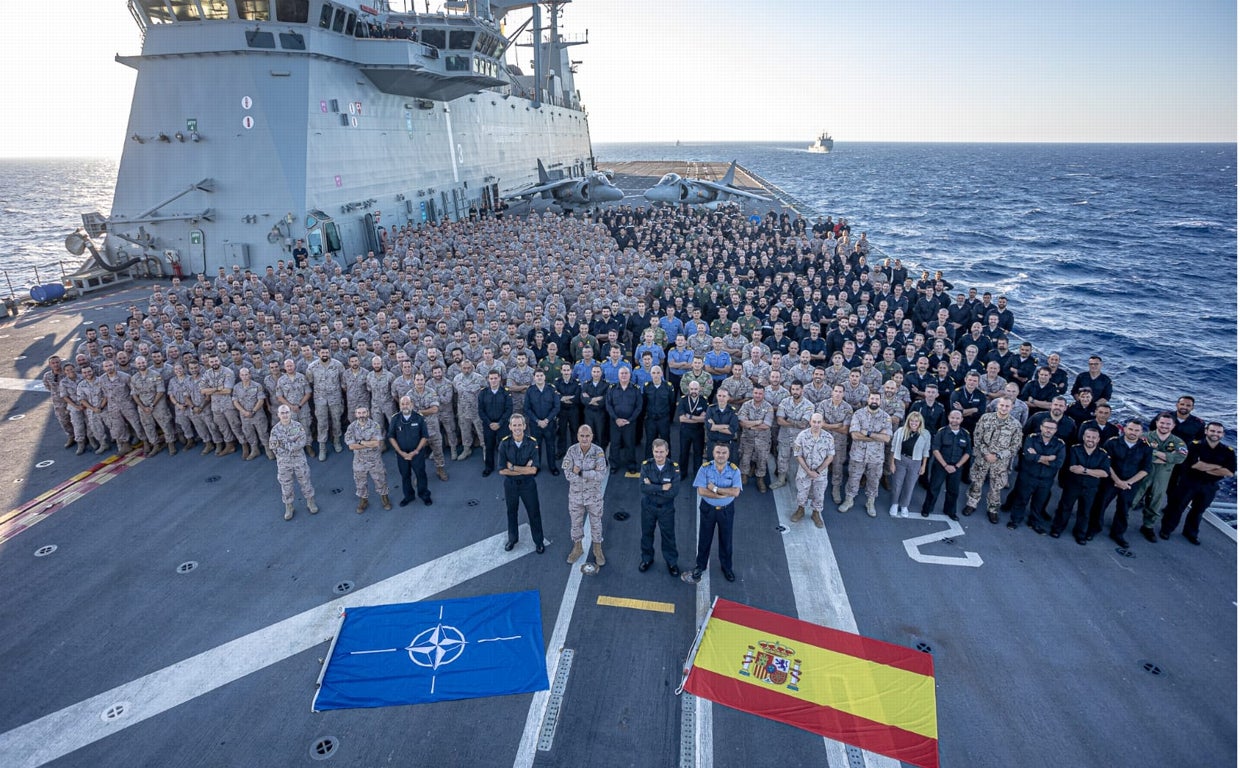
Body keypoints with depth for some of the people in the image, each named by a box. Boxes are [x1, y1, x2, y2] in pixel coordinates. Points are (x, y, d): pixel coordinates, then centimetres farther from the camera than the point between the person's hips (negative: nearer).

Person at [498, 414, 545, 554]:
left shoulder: (532, 443, -17)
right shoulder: (504, 444, -15)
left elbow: (533, 470, -20)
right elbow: (502, 470, -16)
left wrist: (513, 467, -20)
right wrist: (524, 470, -20)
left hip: (528, 484, -1)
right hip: (510, 484, 1)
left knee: (534, 513, 11)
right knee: (511, 512, 21)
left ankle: (539, 541, 32)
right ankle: (512, 539, 43)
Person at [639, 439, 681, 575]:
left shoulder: (674, 468, -18)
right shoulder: (646, 465, -14)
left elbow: (674, 491, -26)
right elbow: (643, 487, -23)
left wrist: (652, 488, -23)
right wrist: (662, 488, -27)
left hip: (666, 508, -1)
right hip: (648, 506, 2)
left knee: (668, 536, 13)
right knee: (647, 534, 19)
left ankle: (672, 561, 35)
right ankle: (647, 558, 42)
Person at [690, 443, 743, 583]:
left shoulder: (734, 471, -12)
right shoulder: (705, 468, -14)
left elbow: (735, 492, -24)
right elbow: (701, 491, -21)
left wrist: (715, 489, -24)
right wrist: (724, 494, -23)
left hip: (726, 510, 0)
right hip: (708, 509, 0)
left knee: (726, 540, 16)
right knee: (704, 539, 14)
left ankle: (726, 567, 37)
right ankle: (700, 566, 34)